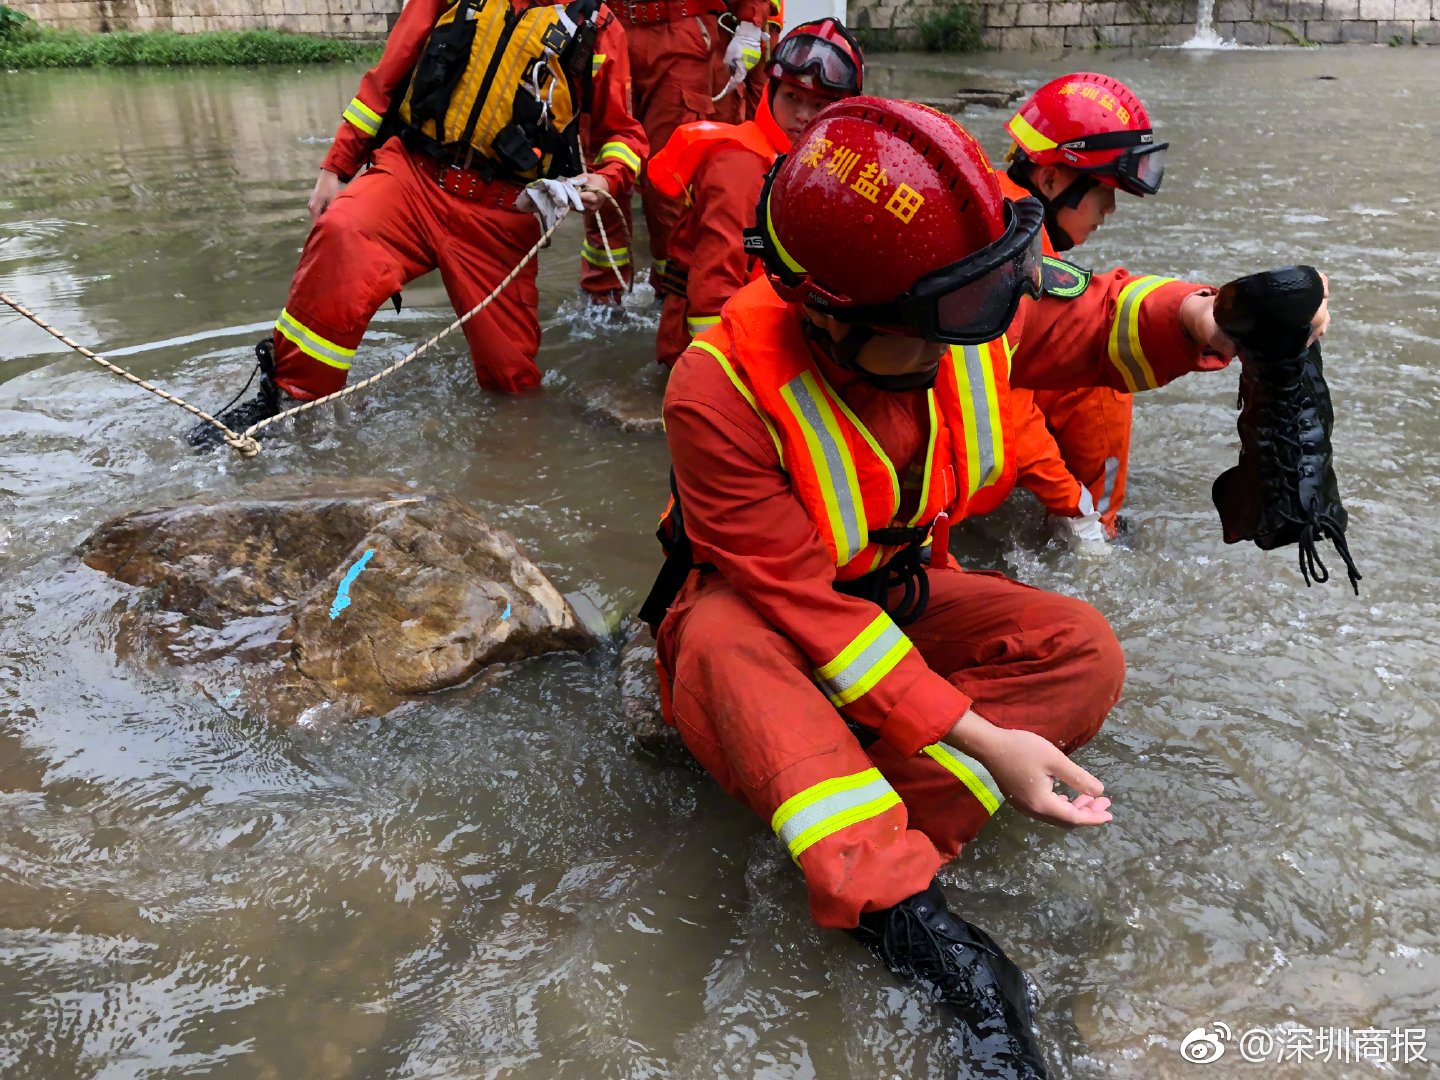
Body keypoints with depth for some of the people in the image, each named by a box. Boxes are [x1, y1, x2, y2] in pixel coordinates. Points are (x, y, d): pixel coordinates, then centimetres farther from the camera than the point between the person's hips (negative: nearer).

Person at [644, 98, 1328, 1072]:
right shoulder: (725, 393, -33)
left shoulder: (967, 324, -17)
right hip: (766, 613, -4)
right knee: (725, 644, -40)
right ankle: (906, 911, -39)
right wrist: (978, 738, -35)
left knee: (1082, 653, -17)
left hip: (901, 590, 5)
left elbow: (1084, 325, 3)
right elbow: (806, 607, -32)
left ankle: (862, 856, -29)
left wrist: (1194, 317, -22)